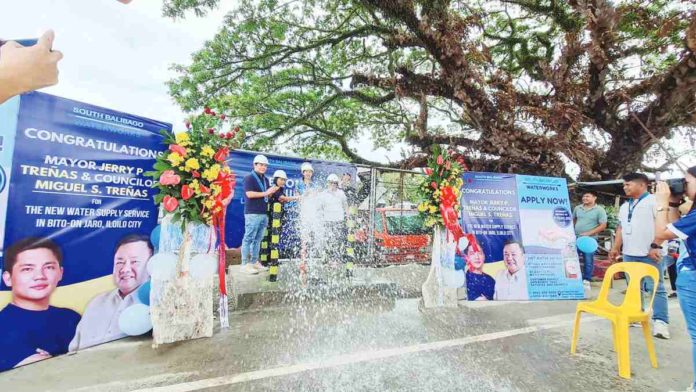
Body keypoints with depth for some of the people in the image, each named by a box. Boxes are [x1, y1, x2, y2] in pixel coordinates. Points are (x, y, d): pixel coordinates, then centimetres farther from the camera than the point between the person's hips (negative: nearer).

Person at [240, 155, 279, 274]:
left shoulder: (265, 179, 19)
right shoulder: (249, 178, -5)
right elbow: (249, 194, -16)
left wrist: (272, 192, 2)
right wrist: (265, 193, -14)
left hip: (264, 213, 8)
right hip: (252, 213, -8)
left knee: (258, 239, 11)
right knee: (249, 238, -4)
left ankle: (254, 262, 18)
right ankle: (245, 264, 0)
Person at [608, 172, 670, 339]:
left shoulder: (653, 201, -3)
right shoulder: (624, 206, 19)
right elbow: (620, 228, 19)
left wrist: (656, 246, -18)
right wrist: (616, 248, 11)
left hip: (649, 253, -7)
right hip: (629, 254, 7)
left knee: (656, 288, -3)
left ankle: (660, 321, 0)